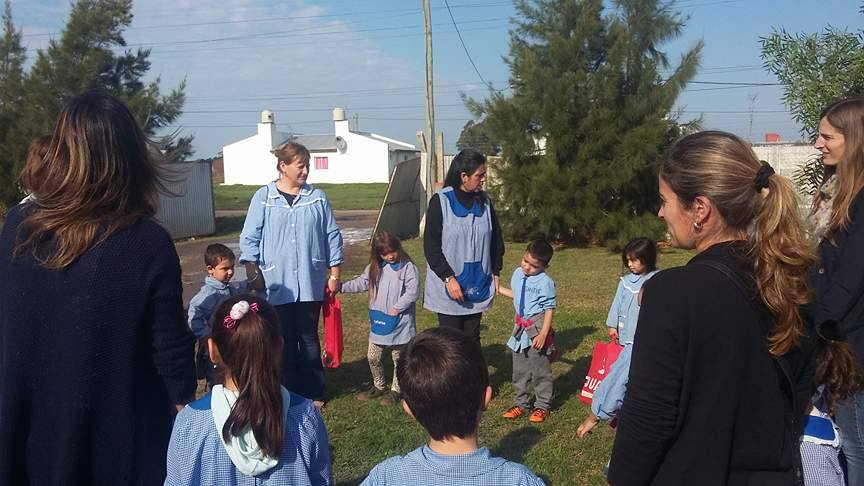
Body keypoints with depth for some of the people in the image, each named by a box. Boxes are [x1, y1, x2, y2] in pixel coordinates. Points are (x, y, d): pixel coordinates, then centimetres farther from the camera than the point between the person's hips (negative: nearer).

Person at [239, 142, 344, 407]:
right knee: (284, 341, 9)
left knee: (309, 339, 11)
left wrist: (334, 274, 6)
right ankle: (290, 393, 22)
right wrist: (252, 274, -6)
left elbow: (332, 236, 7)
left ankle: (313, 392, 23)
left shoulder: (318, 198, 2)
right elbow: (250, 238, -1)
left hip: (310, 284, 1)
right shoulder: (263, 198, -3)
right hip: (277, 285, -1)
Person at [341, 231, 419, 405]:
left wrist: (397, 308, -20)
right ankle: (378, 386, 31)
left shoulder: (408, 267, -12)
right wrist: (341, 287, -2)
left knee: (398, 358, 9)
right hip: (379, 320, 5)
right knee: (373, 357, 11)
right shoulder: (374, 268, 5)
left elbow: (413, 291, -17)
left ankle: (395, 390, 25)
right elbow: (361, 283, 9)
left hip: (399, 321, -5)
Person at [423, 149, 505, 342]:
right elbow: (431, 246, -11)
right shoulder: (441, 201, -11)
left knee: (472, 338, 13)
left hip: (478, 285, 4)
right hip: (448, 287, -4)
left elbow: (496, 239, 13)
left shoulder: (484, 202, 4)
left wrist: (496, 272, 8)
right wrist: (448, 278, -16)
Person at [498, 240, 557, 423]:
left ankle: (542, 405, 19)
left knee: (540, 369, 4)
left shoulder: (545, 282, -18)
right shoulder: (518, 273, 3)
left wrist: (543, 334, -19)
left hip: (537, 329, -7)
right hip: (520, 328, 7)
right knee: (519, 369, 15)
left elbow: (549, 309, -16)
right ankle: (521, 402, 29)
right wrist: (499, 289, 19)